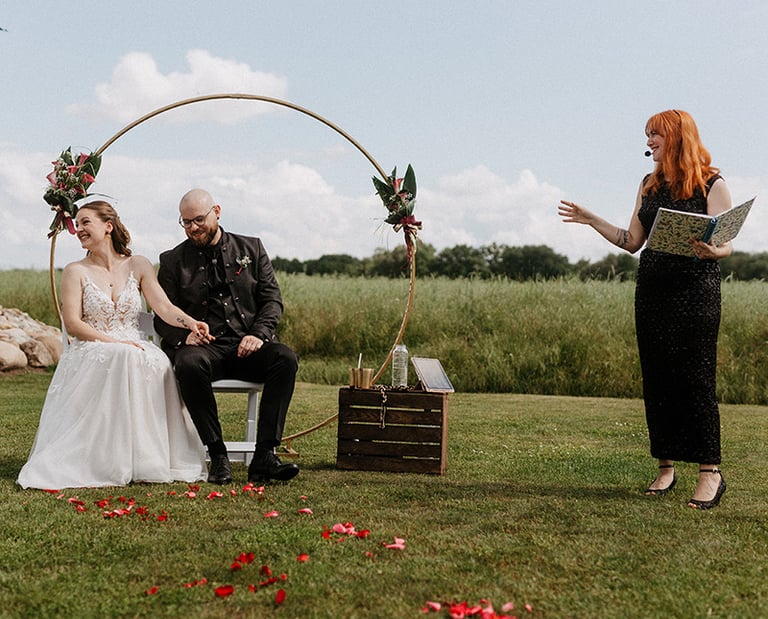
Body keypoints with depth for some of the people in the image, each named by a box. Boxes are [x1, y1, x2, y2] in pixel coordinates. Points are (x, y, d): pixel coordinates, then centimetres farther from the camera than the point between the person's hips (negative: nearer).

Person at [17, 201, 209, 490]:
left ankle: (149, 458, -26)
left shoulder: (138, 266, 11)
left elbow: (163, 306, 0)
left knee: (158, 364, -34)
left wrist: (189, 321, -22)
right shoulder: (75, 272, 6)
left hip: (134, 349, 2)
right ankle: (108, 460, -33)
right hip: (91, 352, -2)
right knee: (121, 358, -38)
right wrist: (113, 342, -18)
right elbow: (72, 323, -4)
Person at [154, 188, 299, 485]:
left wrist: (258, 334, -10)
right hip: (204, 347, -1)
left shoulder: (251, 248, 14)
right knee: (189, 364, -37)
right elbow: (162, 316, 9)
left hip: (248, 347, 1)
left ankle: (264, 455, -30)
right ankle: (217, 455, -28)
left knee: (286, 358, -30)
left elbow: (272, 299, 9)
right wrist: (184, 335, -14)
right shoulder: (173, 260, 12)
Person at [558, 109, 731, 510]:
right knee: (656, 381, 6)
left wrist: (710, 251, -30)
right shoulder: (650, 186, 15)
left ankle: (710, 472, -2)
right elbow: (632, 241, 16)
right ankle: (666, 467, 14)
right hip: (651, 292, 6)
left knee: (695, 380, -8)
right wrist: (590, 220, 12)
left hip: (696, 293, -6)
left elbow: (727, 245, -8)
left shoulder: (712, 185, -3)